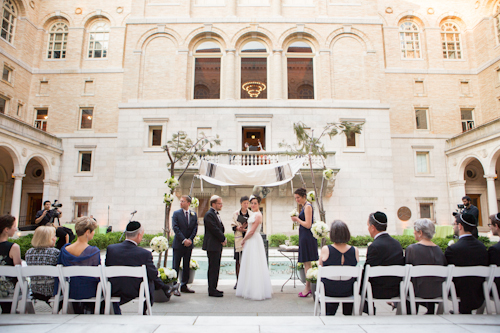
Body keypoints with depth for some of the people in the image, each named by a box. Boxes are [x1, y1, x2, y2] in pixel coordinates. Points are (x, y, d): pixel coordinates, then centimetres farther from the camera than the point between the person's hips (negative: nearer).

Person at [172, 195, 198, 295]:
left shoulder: (194, 214, 7)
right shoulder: (176, 213, -2)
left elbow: (195, 228, 4)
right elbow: (175, 228, -9)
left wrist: (190, 239, -10)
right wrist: (184, 240, -16)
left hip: (189, 244, 3)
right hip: (178, 244, -3)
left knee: (186, 266, 11)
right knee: (176, 266, 0)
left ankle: (184, 286, 21)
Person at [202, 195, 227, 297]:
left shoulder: (216, 214, 17)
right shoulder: (209, 214, -15)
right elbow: (215, 229, -19)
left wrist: (223, 239, 3)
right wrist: (223, 239, -8)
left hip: (217, 245, 10)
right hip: (212, 245, -10)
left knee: (215, 268, 14)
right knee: (213, 268, -4)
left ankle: (213, 288, 23)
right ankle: (212, 290, 4)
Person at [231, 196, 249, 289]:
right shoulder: (235, 214, 7)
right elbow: (233, 226, 3)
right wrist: (239, 228, -16)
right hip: (239, 239, 0)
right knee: (238, 261, 3)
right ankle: (238, 281, 14)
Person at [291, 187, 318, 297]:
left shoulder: (308, 206, -14)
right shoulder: (304, 206, 15)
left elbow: (308, 225, -20)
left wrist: (297, 219, -8)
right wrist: (297, 220, 7)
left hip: (307, 237, -10)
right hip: (304, 237, 10)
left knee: (307, 263, -3)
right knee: (306, 263, 13)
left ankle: (307, 288, 4)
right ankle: (309, 287, 20)